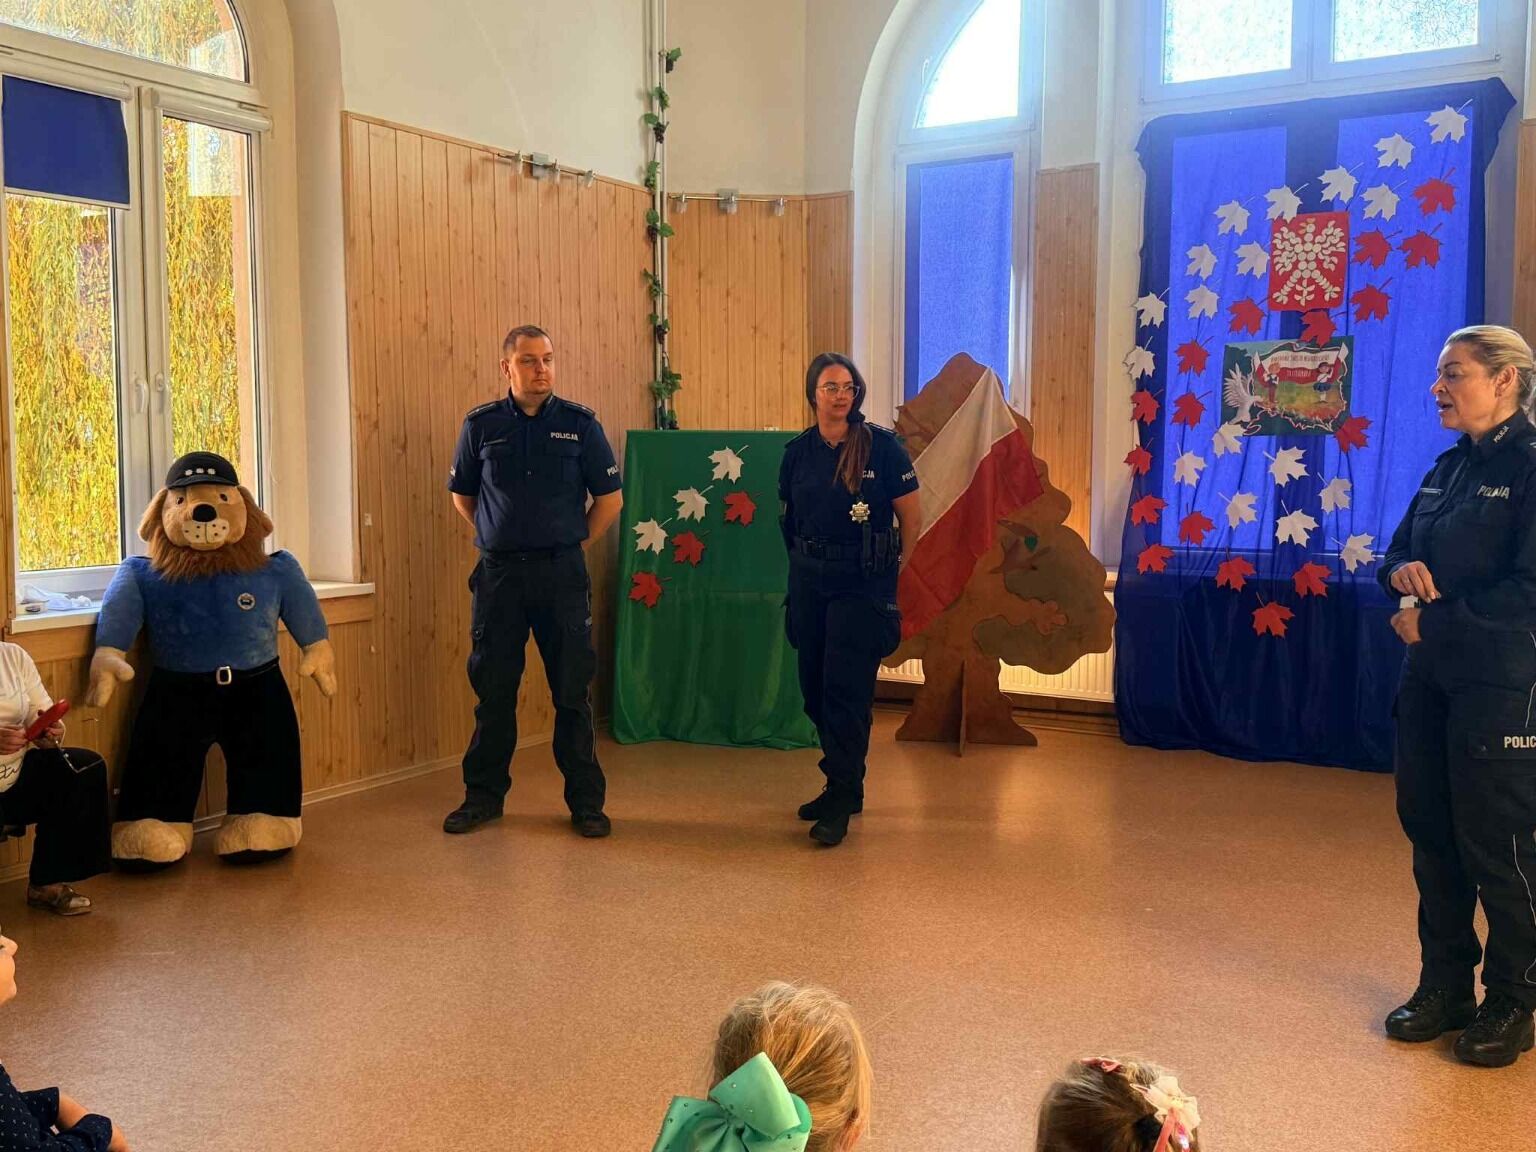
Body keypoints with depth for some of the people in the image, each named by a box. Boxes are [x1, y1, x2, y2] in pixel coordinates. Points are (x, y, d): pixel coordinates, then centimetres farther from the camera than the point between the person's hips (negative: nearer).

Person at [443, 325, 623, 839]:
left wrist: (573, 543, 5)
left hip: (562, 573, -1)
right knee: (492, 690, 7)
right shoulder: (481, 425, 4)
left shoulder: (579, 424, 1)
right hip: (498, 574, 1)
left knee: (573, 691, 3)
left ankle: (585, 801, 13)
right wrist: (497, 538, 10)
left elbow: (610, 497, 6)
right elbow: (462, 495, 15)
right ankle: (484, 795, 21)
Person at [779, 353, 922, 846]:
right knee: (815, 688, 9)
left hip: (863, 584, -5)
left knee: (845, 690, -7)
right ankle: (846, 786, 25)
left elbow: (912, 517, -2)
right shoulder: (798, 451, 5)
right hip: (808, 582, 5)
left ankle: (839, 803, 1)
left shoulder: (881, 446, -6)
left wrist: (906, 578, 1)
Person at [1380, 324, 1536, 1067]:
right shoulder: (1447, 468, 11)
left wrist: (1434, 619, -16)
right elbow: (1399, 553, 16)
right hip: (1429, 676, 8)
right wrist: (1403, 574, -7)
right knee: (1429, 831, 13)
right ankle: (1445, 985, 28)